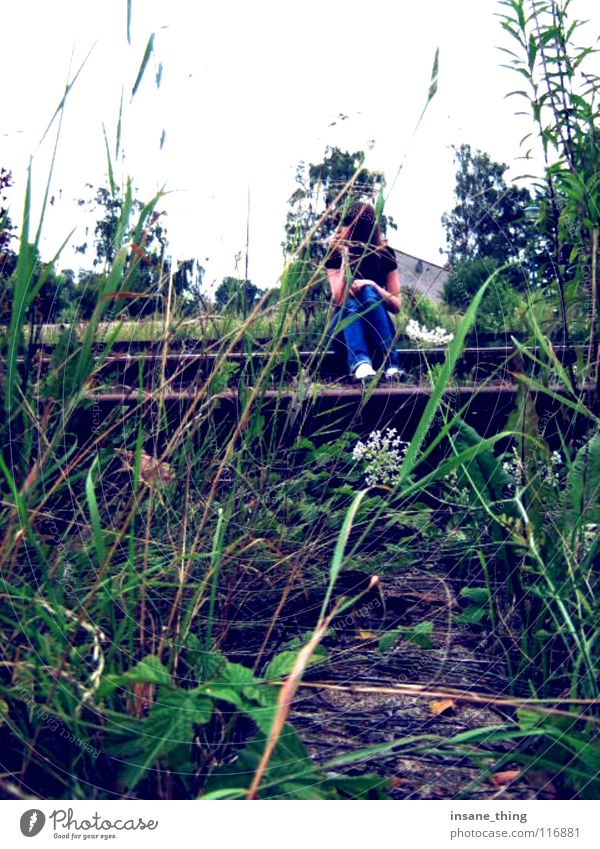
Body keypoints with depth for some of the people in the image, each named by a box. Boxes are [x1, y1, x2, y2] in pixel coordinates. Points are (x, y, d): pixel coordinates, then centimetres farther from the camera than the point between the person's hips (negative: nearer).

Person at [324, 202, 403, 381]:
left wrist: (373, 285, -22)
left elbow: (396, 306, -6)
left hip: (377, 331, 0)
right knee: (350, 303, -31)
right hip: (344, 328, 0)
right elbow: (339, 300, -20)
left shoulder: (384, 254, -4)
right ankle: (359, 363, -55)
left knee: (368, 293, -29)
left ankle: (390, 364, -39)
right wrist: (345, 259, -24)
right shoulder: (335, 255, -6)